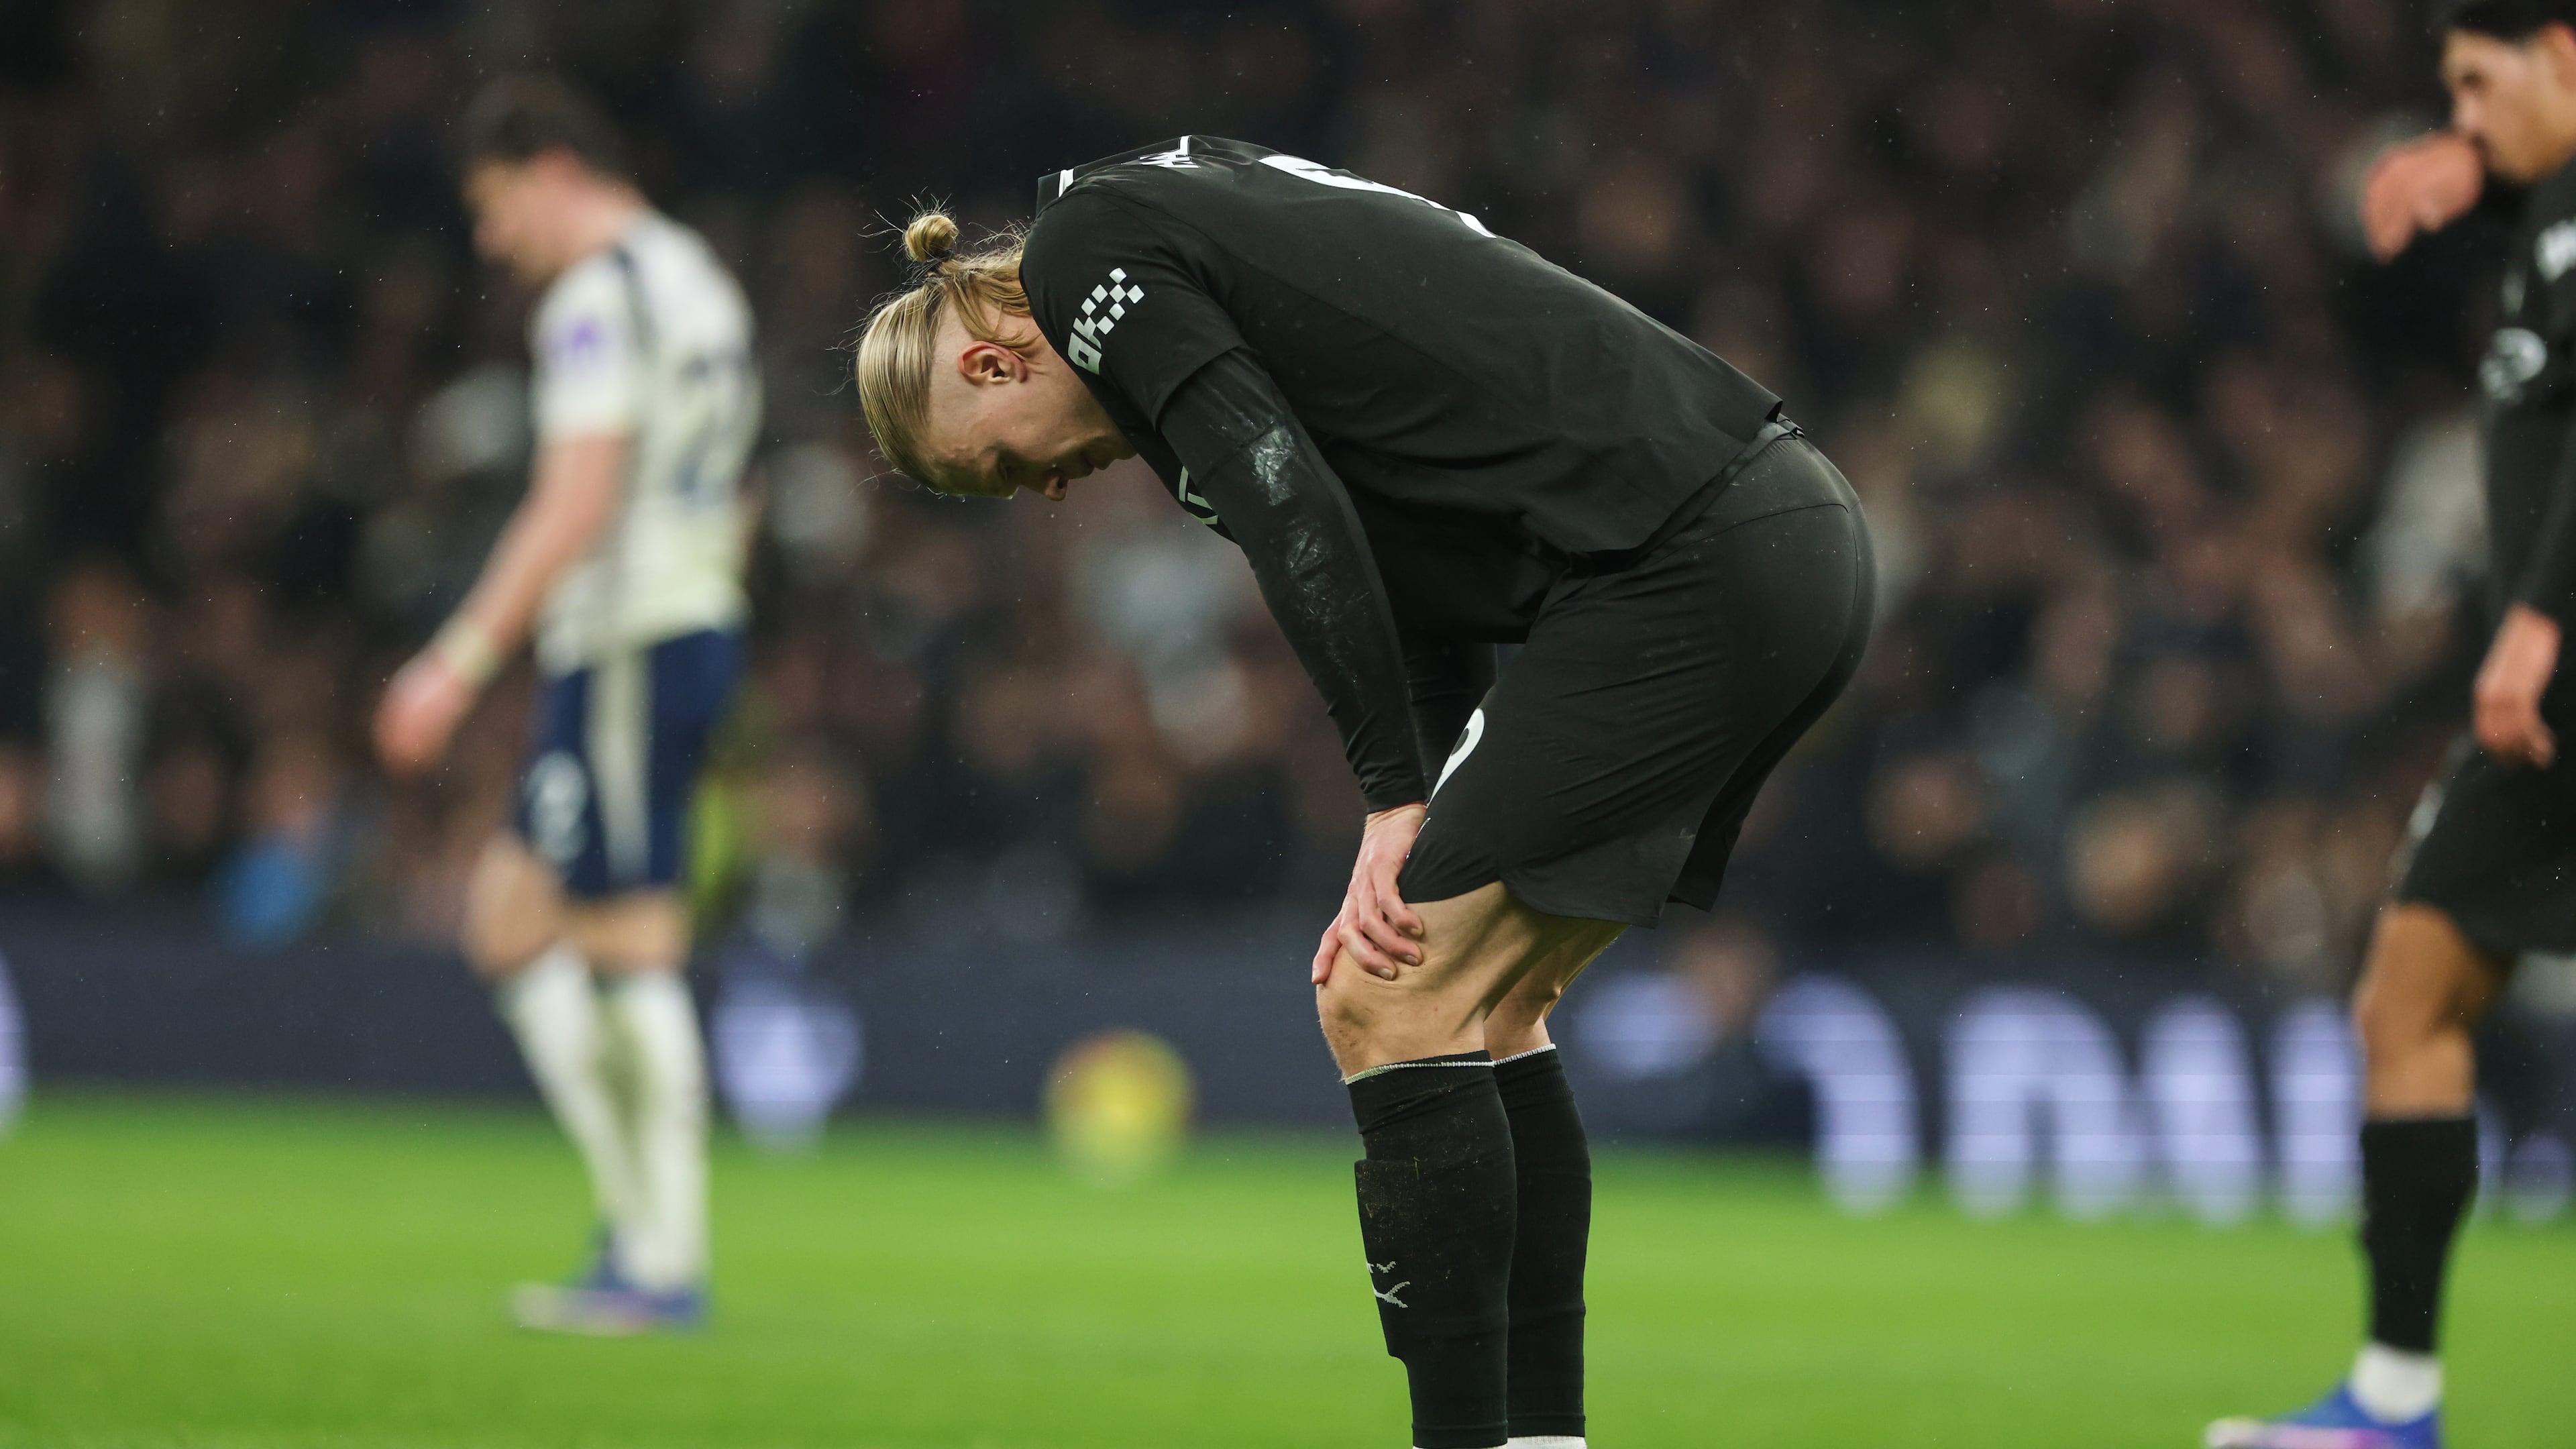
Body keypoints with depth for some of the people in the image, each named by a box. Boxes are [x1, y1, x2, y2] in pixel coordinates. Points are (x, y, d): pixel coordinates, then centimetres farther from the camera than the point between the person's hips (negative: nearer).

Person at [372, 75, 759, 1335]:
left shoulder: (598, 297, -12)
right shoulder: (694, 279, 19)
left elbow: (576, 505, -21)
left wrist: (462, 660, -21)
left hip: (628, 652, -10)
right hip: (697, 621, 10)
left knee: (634, 957, -7)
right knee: (509, 915, 12)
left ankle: (663, 1263, -5)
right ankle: (643, 1217, 7)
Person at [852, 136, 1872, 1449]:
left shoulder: (1087, 244, -1)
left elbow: (1288, 503, -15)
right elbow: (1416, 580, 23)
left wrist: (1396, 800, -12)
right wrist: (1417, 867, 15)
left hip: (1687, 572, -10)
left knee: (1387, 1007, -5)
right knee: (1482, 1012, 18)